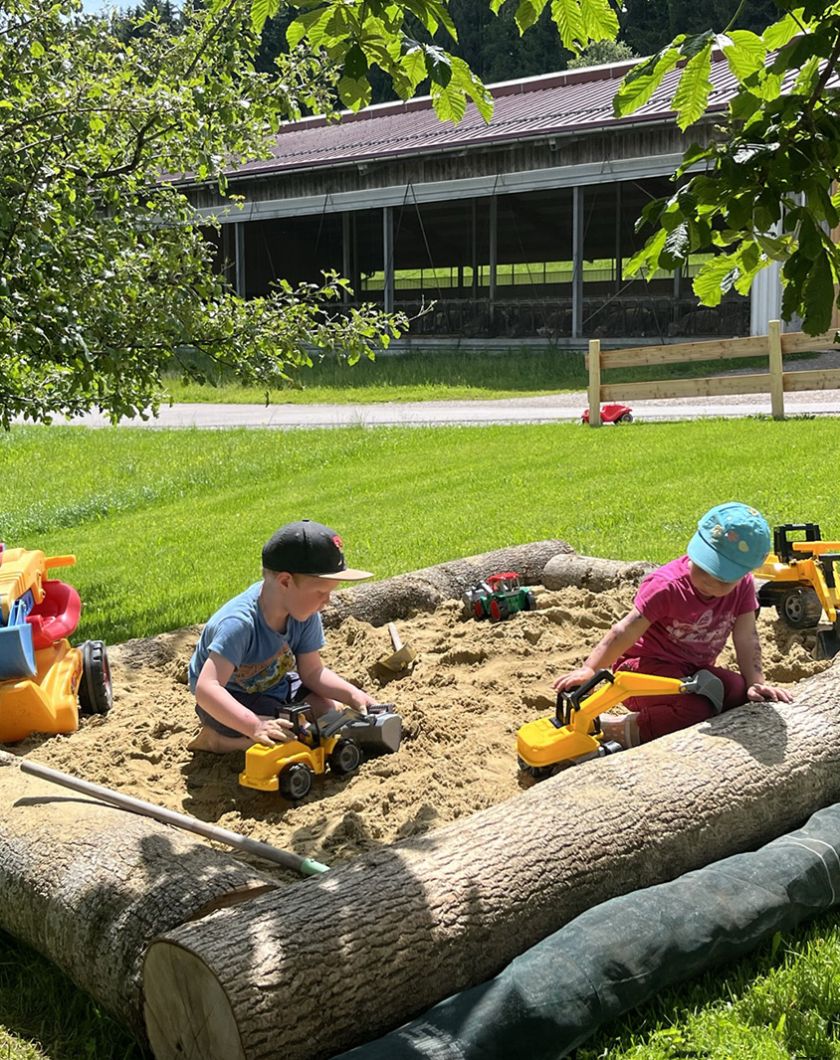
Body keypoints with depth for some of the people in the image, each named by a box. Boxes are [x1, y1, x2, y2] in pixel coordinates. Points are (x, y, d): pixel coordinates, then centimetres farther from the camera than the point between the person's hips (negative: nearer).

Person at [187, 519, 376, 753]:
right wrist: (255, 726, -57)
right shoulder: (239, 623, -38)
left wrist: (352, 695, -24)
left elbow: (312, 672, -7)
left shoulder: (306, 615, -16)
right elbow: (205, 689, -46)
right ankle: (216, 740, -2)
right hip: (232, 698, -8)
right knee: (288, 741, -24)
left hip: (274, 685, 8)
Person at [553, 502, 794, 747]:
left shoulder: (743, 586, -6)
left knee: (742, 695, -17)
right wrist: (589, 668, -34)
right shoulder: (667, 585, -23)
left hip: (695, 671, 7)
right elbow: (628, 631, -26)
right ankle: (623, 729, -16)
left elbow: (746, 638, -3)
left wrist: (756, 683, -15)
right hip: (646, 666, -7)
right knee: (695, 710, -31)